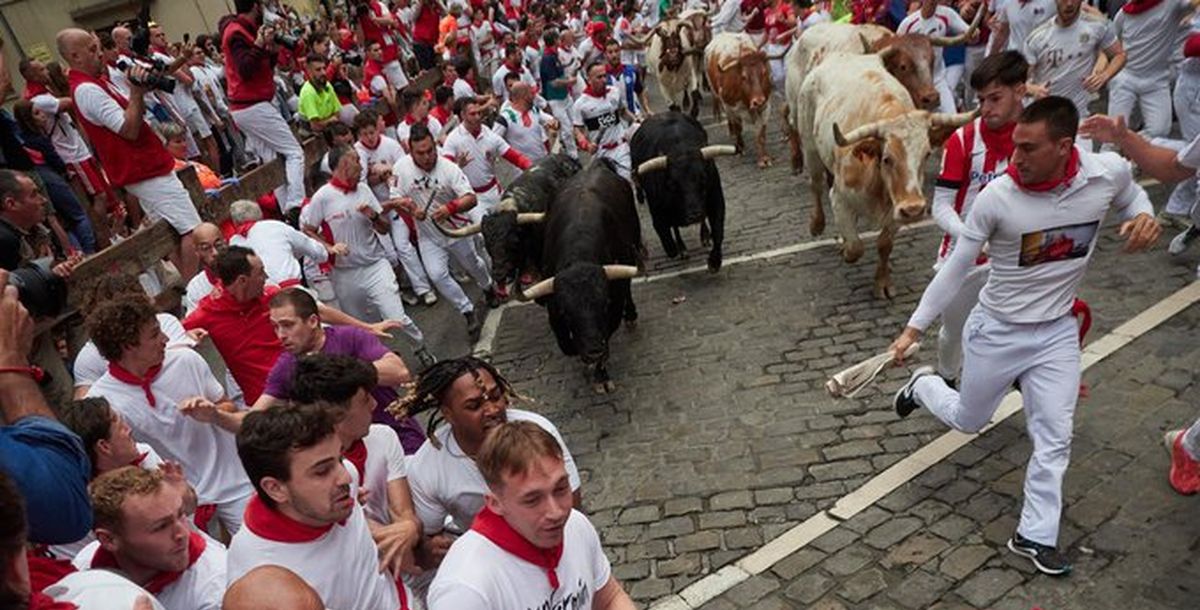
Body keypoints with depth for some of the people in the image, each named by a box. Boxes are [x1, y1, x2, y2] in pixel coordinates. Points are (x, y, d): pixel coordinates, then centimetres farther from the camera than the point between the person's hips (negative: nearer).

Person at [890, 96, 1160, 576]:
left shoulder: (1108, 173, -16)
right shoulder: (996, 198, -24)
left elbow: (1131, 193, 11)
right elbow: (956, 267, -13)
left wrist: (1144, 216, -13)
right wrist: (914, 327, -12)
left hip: (1057, 332, 2)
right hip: (996, 330, -2)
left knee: (1054, 439, 3)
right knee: (968, 421, 16)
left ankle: (1035, 536, 18)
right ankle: (923, 385, 46)